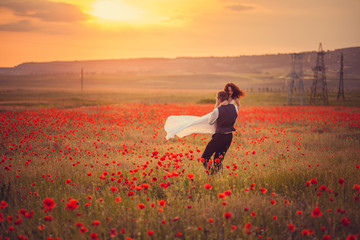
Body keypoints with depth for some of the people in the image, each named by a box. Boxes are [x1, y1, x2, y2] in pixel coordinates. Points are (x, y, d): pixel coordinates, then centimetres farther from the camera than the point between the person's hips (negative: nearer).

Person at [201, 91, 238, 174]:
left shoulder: (218, 110, -17)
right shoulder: (234, 107, -1)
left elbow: (210, 122, -1)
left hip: (219, 137, -6)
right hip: (229, 136, 6)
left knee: (205, 157, 3)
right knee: (218, 159, 20)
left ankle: (211, 173, -12)